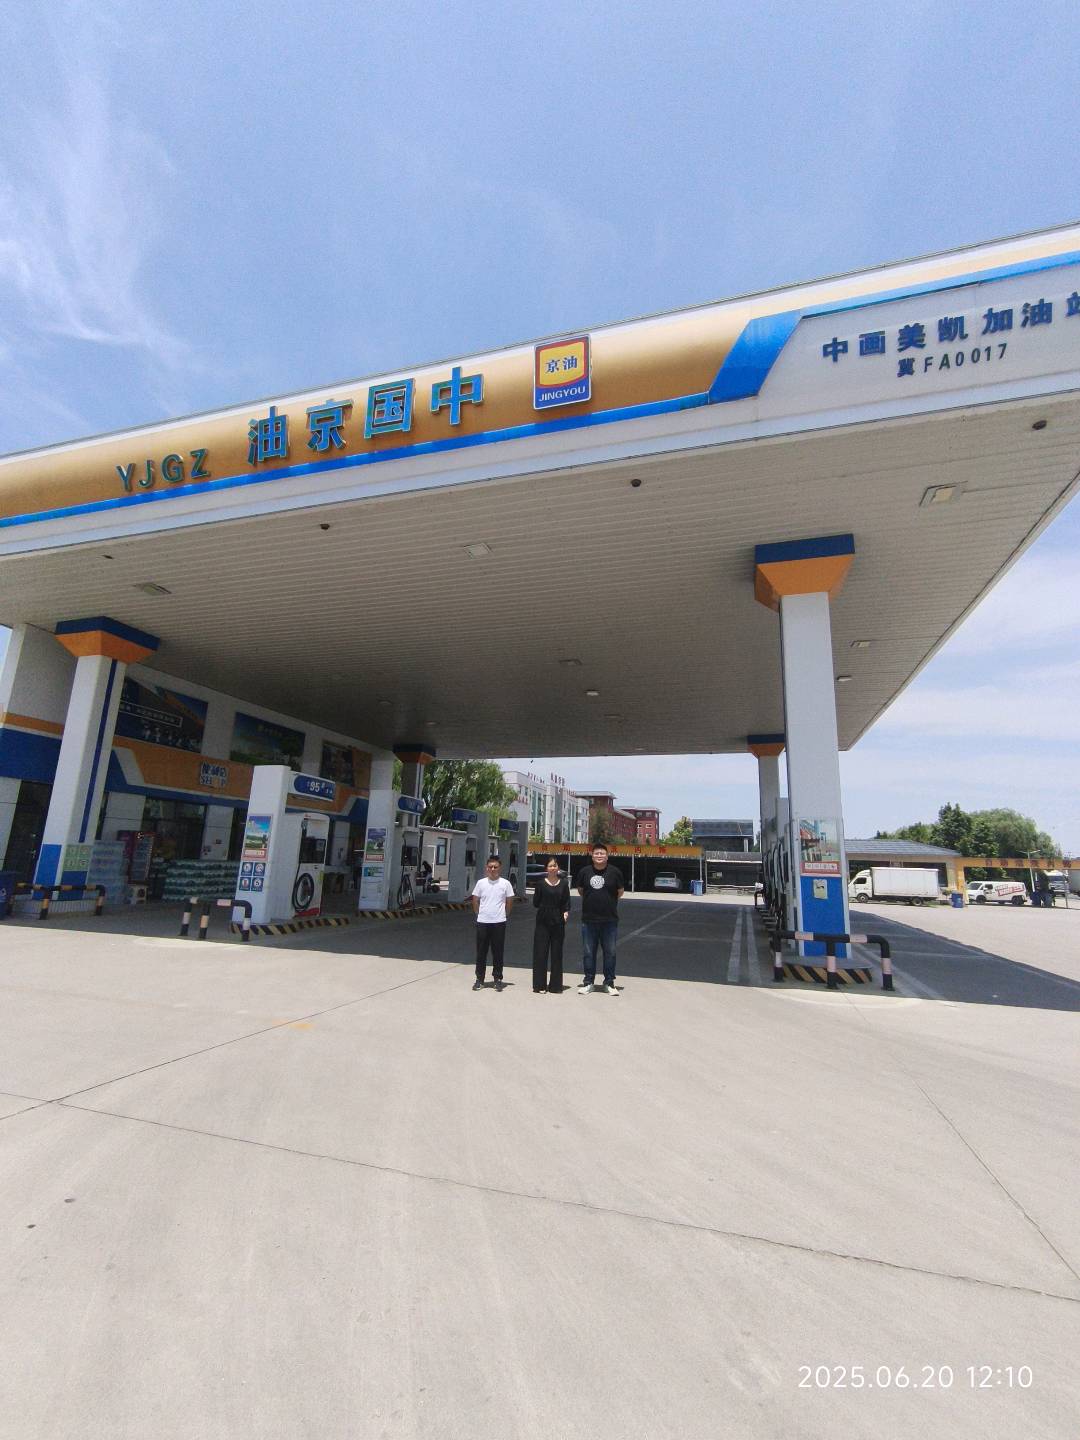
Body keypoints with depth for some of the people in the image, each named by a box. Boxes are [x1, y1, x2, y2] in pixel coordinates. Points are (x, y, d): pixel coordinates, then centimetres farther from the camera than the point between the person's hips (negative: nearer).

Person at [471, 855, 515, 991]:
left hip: (499, 923, -1)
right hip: (482, 923, 1)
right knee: (481, 952, 7)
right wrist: (479, 914, 7)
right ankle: (479, 979, 17)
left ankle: (498, 979, 17)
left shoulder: (505, 883, -2)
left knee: (498, 952, 6)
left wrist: (504, 915, 6)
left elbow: (510, 902, 6)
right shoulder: (481, 883, 1)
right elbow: (475, 901, 9)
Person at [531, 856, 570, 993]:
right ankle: (539, 985, 10)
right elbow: (535, 902, 3)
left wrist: (566, 912, -6)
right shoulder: (540, 883, 1)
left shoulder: (564, 883, 4)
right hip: (543, 921, -1)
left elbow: (567, 902, 7)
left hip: (558, 922, 1)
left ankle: (555, 985, 17)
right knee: (540, 953, 1)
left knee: (557, 953, 7)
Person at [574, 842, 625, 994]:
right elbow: (580, 889, 16)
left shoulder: (615, 872, -4)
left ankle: (609, 983, 19)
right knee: (589, 953, 9)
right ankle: (588, 982, 20)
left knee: (610, 953, 7)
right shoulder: (584, 871, 1)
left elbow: (620, 891, 9)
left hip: (610, 920, -1)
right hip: (588, 919, 1)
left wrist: (609, 903, 10)